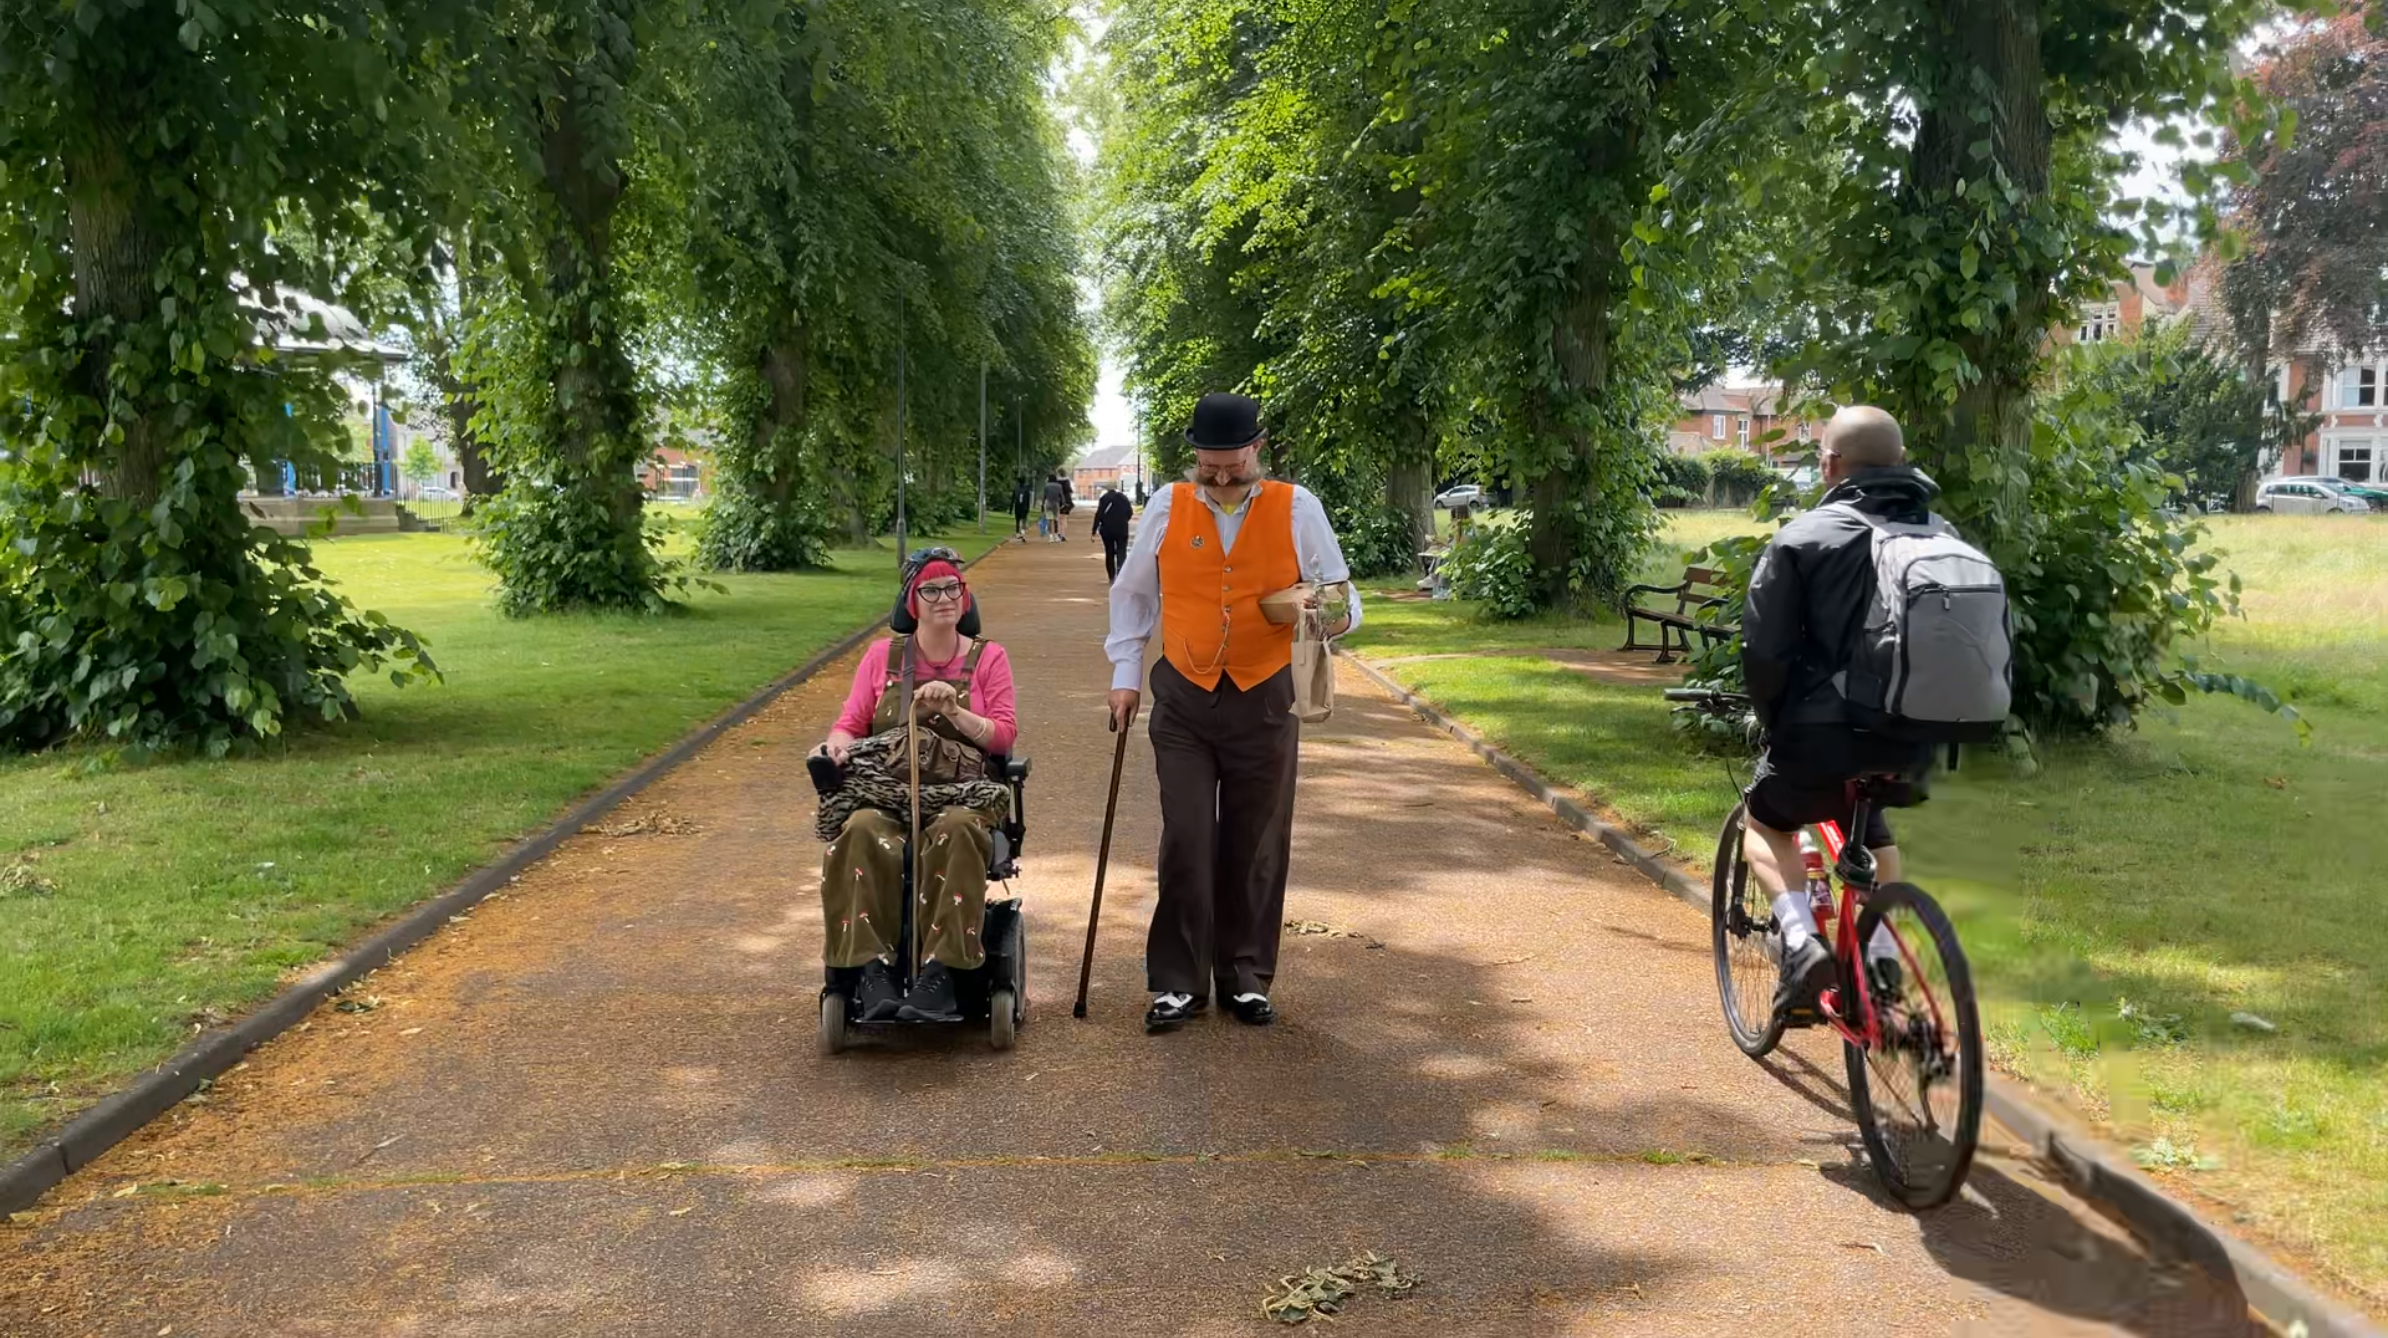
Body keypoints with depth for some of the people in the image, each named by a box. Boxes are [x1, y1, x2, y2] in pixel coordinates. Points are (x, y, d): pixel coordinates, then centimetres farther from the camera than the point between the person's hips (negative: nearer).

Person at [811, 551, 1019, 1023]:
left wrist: (954, 712, -9)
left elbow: (1005, 736, 7)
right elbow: (851, 723, 16)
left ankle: (938, 975, -40)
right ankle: (874, 971, -36)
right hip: (884, 789, 1)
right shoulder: (882, 655, 19)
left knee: (955, 832, -38)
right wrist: (837, 744, -8)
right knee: (862, 833, -35)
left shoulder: (988, 658, 14)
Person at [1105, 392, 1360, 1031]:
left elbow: (1343, 597, 4)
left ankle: (1246, 979, 22)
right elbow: (1132, 594, 12)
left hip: (1265, 699, 0)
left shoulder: (1297, 508, -2)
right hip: (1183, 699, 0)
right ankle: (1179, 982, 10)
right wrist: (1124, 675, 8)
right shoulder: (1167, 507, 0)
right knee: (1186, 842, -2)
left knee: (1257, 847, 8)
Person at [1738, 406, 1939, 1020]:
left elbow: (1763, 652, -11)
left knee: (1765, 820, 23)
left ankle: (1801, 939, 0)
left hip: (1828, 739, -5)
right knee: (1871, 825, 35)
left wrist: (1776, 724, 6)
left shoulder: (1803, 538, -7)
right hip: (1915, 748, 5)